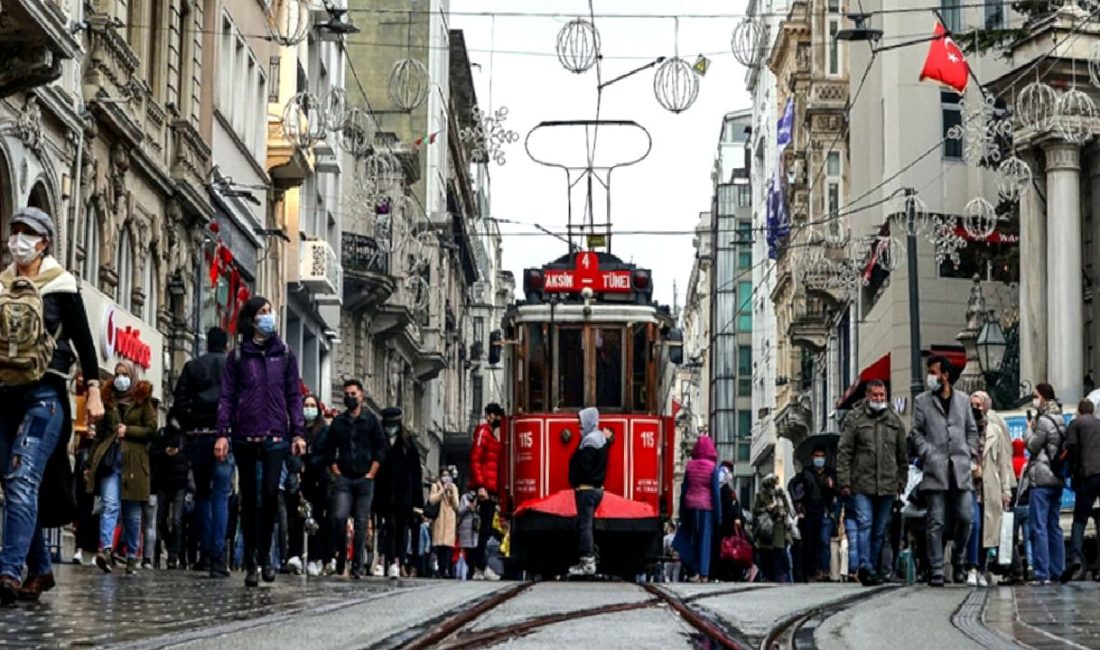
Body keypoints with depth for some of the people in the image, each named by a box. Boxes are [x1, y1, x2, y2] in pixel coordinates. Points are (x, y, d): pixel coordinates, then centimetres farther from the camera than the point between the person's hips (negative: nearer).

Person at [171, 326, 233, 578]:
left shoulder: (192, 367, 7)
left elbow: (179, 400, 2)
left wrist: (186, 427, 10)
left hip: (196, 436, 2)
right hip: (224, 436, -2)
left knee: (202, 493, 15)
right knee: (221, 496, -3)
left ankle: (205, 553, 15)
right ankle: (218, 558, -11)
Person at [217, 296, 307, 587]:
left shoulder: (284, 354, 11)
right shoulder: (238, 356, 7)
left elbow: (294, 396, 10)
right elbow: (227, 397, 3)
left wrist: (298, 433, 1)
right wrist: (222, 433, -7)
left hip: (275, 436, 0)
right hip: (244, 437, 0)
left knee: (270, 493, -14)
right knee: (249, 500, 4)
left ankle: (265, 554, 3)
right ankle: (250, 562, 10)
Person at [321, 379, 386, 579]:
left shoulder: (371, 420, 6)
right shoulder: (338, 422, 12)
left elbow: (380, 449, 4)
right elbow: (329, 450, 14)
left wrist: (371, 474, -4)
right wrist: (336, 473, 3)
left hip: (364, 479, -1)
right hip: (343, 479, 1)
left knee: (361, 523, 0)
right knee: (339, 517, -17)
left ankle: (357, 566, 4)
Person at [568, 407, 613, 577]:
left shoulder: (590, 440, -17)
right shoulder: (601, 437, 14)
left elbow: (582, 466, -19)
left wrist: (575, 481, -8)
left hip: (586, 488, -10)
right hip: (597, 487, 10)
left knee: (585, 524, -8)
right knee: (584, 524, 16)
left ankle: (588, 563, -10)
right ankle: (588, 559, 18)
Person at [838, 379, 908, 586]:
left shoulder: (895, 421, 13)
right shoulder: (854, 419, 1)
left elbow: (903, 455, 18)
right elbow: (843, 452, -1)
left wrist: (901, 481, 12)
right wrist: (844, 481, -8)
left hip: (887, 485, 4)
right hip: (861, 485, -4)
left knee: (880, 530, 7)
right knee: (864, 524, -14)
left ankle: (874, 569, 13)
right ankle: (865, 566, -19)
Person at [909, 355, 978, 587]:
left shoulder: (963, 399, 14)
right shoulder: (921, 401, 7)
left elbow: (972, 430, 18)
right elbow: (916, 432, 5)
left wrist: (972, 456, 7)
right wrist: (928, 454, -8)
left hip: (961, 469, 2)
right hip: (935, 469, -2)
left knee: (966, 517, -1)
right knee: (936, 522, -3)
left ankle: (958, 560, 19)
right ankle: (936, 570, 0)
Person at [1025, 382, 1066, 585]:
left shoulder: (1044, 421, -12)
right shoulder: (1060, 420, 15)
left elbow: (1032, 446, -10)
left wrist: (1030, 428, 5)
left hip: (1042, 479, -9)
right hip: (1057, 479, 9)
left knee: (1039, 528, -8)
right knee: (1054, 527, 12)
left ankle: (1042, 573, -12)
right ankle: (1058, 571, 12)